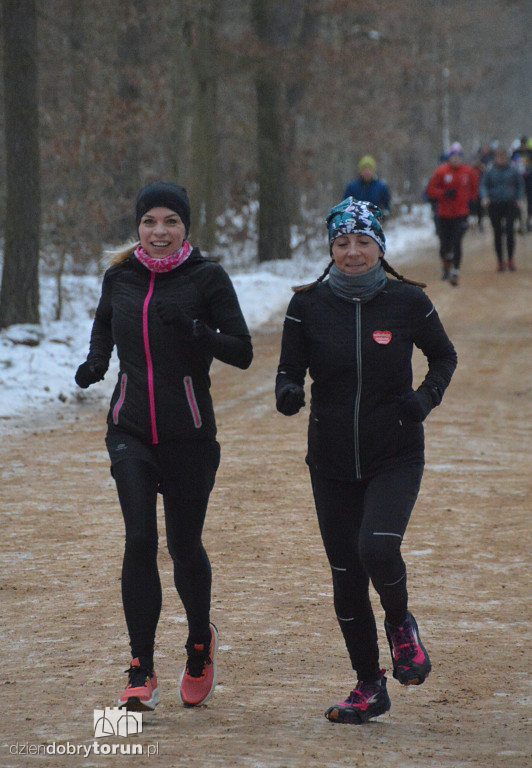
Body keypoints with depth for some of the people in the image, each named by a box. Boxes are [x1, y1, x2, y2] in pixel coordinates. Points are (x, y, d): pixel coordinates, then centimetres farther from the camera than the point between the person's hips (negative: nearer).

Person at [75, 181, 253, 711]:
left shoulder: (207, 278, -4)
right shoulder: (120, 276, 5)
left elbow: (242, 353, -6)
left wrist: (197, 331, -23)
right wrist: (95, 360, 6)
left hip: (189, 433, -1)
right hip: (130, 429, 2)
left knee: (184, 545, 5)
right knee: (140, 538, -13)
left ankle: (200, 643, 34)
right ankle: (141, 672, -9)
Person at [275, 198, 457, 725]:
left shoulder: (407, 302, -5)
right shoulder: (308, 305, -3)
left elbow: (444, 356, 10)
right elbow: (289, 370, 2)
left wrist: (427, 395, -9)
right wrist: (288, 393, -21)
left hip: (395, 456, -2)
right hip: (332, 461, 2)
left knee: (377, 547, -25)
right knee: (346, 574, 5)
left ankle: (400, 625, 8)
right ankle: (369, 687, 22)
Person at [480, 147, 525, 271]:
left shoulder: (513, 170, 1)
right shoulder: (490, 171, 1)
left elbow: (520, 185, 10)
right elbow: (483, 185, 2)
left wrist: (518, 198, -3)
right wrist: (484, 197, -16)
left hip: (510, 204, -1)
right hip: (494, 205, 1)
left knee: (509, 230, -12)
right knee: (497, 233, 4)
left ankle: (510, 259, 2)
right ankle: (500, 261, 15)